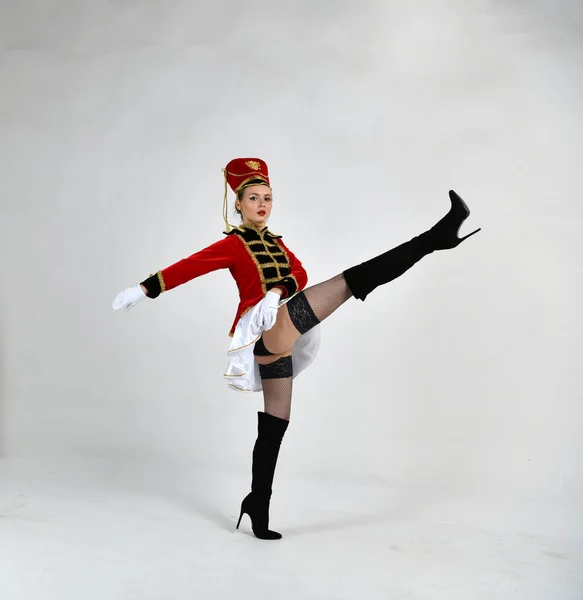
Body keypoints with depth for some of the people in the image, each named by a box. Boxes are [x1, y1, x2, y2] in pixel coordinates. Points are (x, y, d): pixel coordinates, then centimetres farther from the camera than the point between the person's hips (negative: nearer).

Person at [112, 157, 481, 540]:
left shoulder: (276, 244, 23)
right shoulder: (233, 244, 4)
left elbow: (300, 274, 5)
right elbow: (188, 267, -6)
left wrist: (277, 291, -17)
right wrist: (144, 290, -14)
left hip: (277, 339, 8)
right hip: (270, 329, -8)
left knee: (275, 424, 12)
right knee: (358, 278, -18)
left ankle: (258, 507, 21)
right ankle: (437, 236, -24)